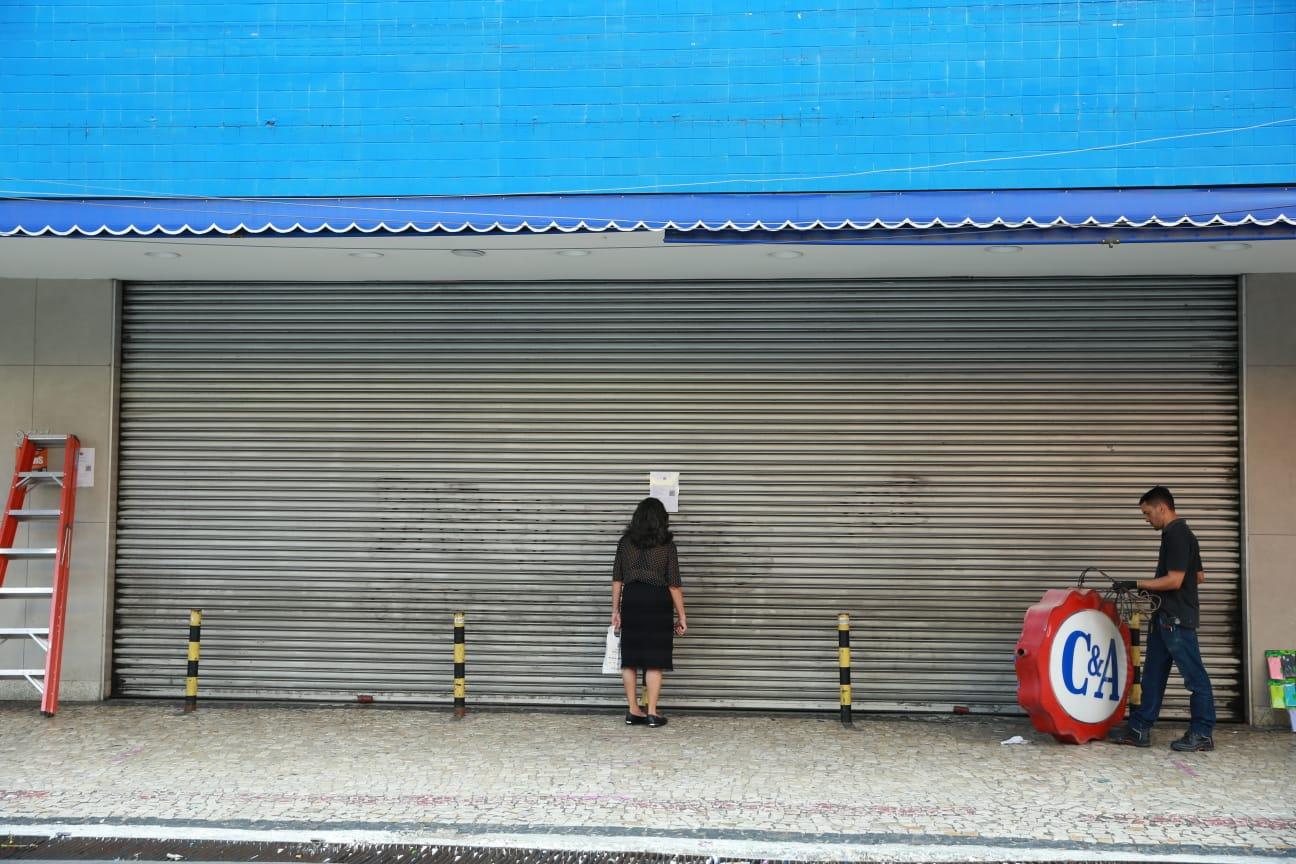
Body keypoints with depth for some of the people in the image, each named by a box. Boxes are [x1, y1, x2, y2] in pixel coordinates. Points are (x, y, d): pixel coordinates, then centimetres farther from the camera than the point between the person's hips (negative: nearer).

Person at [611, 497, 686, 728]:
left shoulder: (625, 542, 2)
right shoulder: (666, 545, -5)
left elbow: (617, 579, 3)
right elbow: (674, 585, -7)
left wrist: (615, 610, 10)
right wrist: (681, 616, 0)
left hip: (631, 601, 3)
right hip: (657, 603, -3)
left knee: (629, 657, 8)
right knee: (654, 659, 2)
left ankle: (633, 711, 11)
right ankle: (652, 713, 3)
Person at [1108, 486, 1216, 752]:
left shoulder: (1177, 535, -16)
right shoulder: (1179, 533, 15)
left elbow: (1174, 580, -21)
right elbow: (1199, 576, 21)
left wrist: (1137, 584, -16)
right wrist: (1152, 588, 20)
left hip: (1177, 619, -11)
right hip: (1165, 617, 11)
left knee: (1194, 675, -1)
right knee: (1153, 674, 11)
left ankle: (1202, 734, 6)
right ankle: (1139, 729, 14)